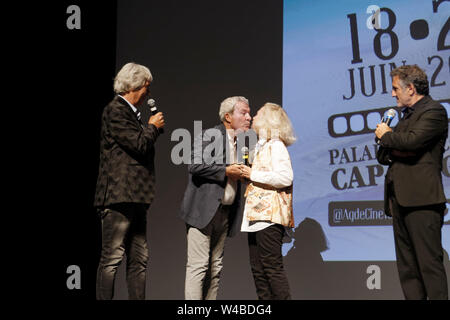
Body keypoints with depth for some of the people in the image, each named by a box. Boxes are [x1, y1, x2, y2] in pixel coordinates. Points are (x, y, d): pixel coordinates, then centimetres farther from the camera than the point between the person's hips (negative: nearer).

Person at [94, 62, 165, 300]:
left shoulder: (130, 112, 21)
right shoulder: (115, 110, -8)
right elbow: (139, 144, -16)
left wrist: (150, 128, 13)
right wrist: (153, 127, -1)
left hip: (135, 199, 10)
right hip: (119, 195, -10)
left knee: (139, 258, 10)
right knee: (112, 257, -9)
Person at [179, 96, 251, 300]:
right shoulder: (209, 136, -5)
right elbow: (195, 166, -17)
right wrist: (226, 171, -15)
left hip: (225, 212, 8)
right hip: (204, 211, -8)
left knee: (215, 267, 9)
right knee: (198, 265, -9)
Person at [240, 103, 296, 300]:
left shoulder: (275, 145, -6)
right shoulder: (260, 146, 22)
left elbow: (285, 177, -18)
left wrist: (253, 175, -13)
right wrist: (246, 174, 14)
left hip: (269, 215, -9)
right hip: (257, 214, 10)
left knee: (272, 266, -10)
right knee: (258, 269, 8)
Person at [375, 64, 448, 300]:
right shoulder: (408, 115, 24)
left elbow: (412, 141, -21)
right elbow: (383, 155, 24)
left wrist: (386, 135, -2)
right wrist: (388, 150, 1)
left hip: (421, 200, -9)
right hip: (401, 200, 9)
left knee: (429, 262, -10)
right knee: (407, 266, 8)